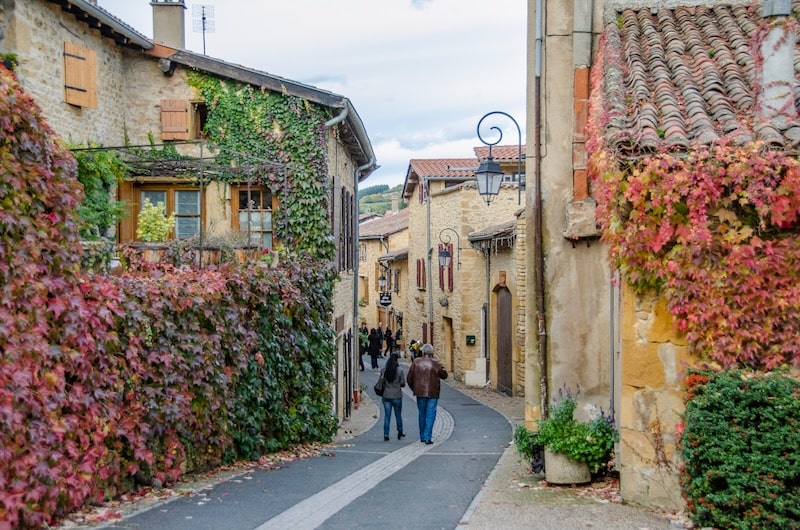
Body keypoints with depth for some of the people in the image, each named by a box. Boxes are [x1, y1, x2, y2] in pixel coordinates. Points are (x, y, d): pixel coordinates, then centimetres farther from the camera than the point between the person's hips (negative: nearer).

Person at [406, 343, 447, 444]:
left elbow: (409, 378, 3)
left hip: (420, 393, 3)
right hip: (432, 394, -3)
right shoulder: (435, 363, -8)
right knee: (430, 415, 1)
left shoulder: (416, 362, -1)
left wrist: (413, 388, 18)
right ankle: (427, 437, -7)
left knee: (422, 414, 16)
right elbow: (444, 375, 3)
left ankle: (422, 437, 24)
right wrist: (441, 367, 19)